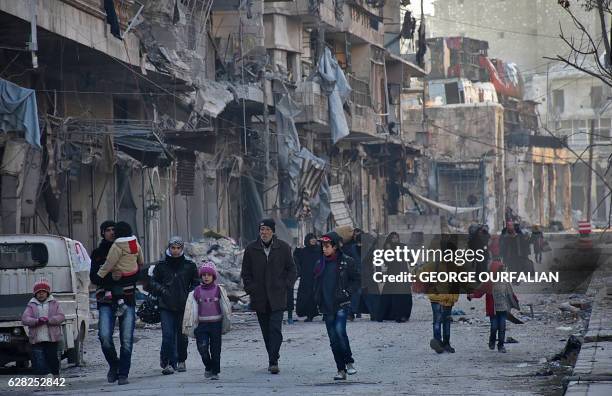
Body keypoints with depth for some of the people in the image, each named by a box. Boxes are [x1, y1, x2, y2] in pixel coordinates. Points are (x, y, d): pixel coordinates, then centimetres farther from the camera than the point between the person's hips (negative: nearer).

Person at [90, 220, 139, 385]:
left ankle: (123, 374, 1)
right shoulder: (97, 253, 11)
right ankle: (113, 365, 9)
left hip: (127, 299, 0)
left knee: (126, 339, -5)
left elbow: (136, 274, 4)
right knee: (104, 336, -15)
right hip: (106, 302, 0)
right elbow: (94, 277, 2)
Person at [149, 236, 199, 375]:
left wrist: (189, 294, -6)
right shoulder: (161, 266, 5)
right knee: (168, 335, -11)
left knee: (182, 336, 7)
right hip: (166, 306, -1)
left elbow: (196, 284, 12)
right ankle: (168, 363, -8)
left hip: (184, 306, 1)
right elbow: (153, 283, 12)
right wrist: (161, 290, -7)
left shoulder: (189, 266, 5)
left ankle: (181, 361, 24)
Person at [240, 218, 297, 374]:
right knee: (266, 331, 7)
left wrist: (285, 285, -3)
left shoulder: (283, 248, 2)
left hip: (277, 297, -2)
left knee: (275, 329, -12)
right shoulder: (251, 249, 5)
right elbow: (245, 272, 12)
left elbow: (291, 270, 9)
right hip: (259, 297, 2)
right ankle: (273, 360, 17)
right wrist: (250, 289, 1)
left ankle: (273, 362, -15)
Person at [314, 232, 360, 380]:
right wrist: (318, 299, 10)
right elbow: (317, 284, 22)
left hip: (342, 304, -5)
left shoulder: (347, 261, -2)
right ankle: (341, 370, 7)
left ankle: (349, 362, -9)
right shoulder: (321, 264, 11)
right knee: (333, 339, 2)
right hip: (327, 306, 5)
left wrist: (346, 293, -10)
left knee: (339, 330, -24)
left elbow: (356, 280, 2)